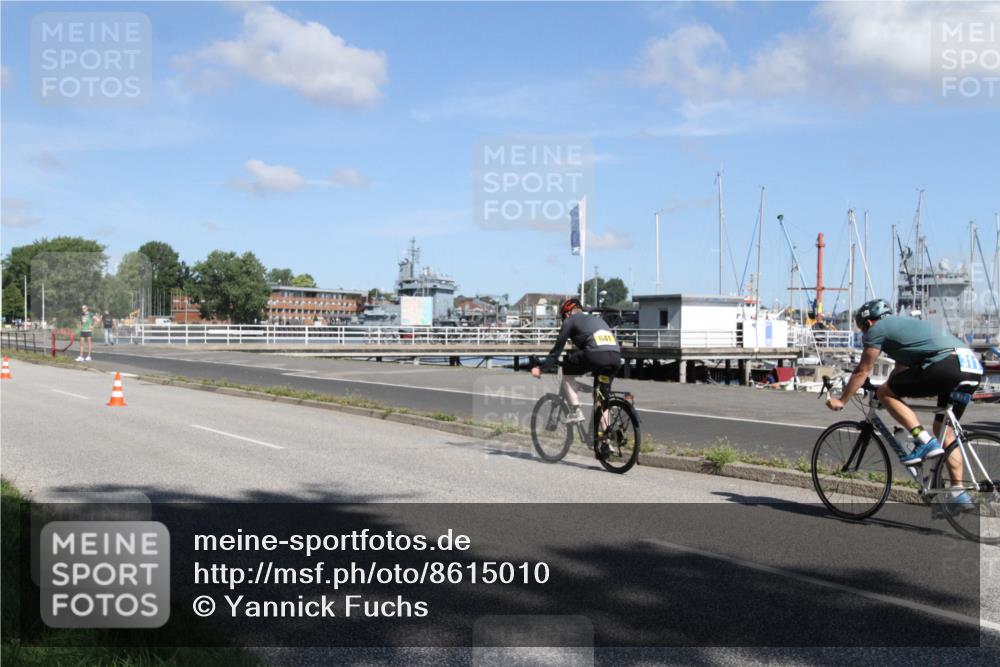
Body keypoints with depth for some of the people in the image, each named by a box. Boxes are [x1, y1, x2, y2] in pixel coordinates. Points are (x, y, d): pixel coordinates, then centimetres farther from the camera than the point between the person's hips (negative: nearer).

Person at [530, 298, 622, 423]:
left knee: (567, 372, 20)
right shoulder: (598, 318, 36)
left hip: (596, 356, -6)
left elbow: (558, 347, 14)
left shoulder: (570, 320, 17)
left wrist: (542, 367, 19)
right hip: (616, 357, 6)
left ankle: (576, 411, 10)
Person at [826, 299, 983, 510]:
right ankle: (959, 494, 15)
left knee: (885, 393, 2)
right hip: (974, 368, 9)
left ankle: (925, 441, -6)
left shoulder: (877, 329, 10)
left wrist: (841, 401, 22)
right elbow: (901, 370, 44)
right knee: (943, 429, 19)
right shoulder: (904, 324, 34)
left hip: (947, 364, -9)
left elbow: (862, 371, 13)